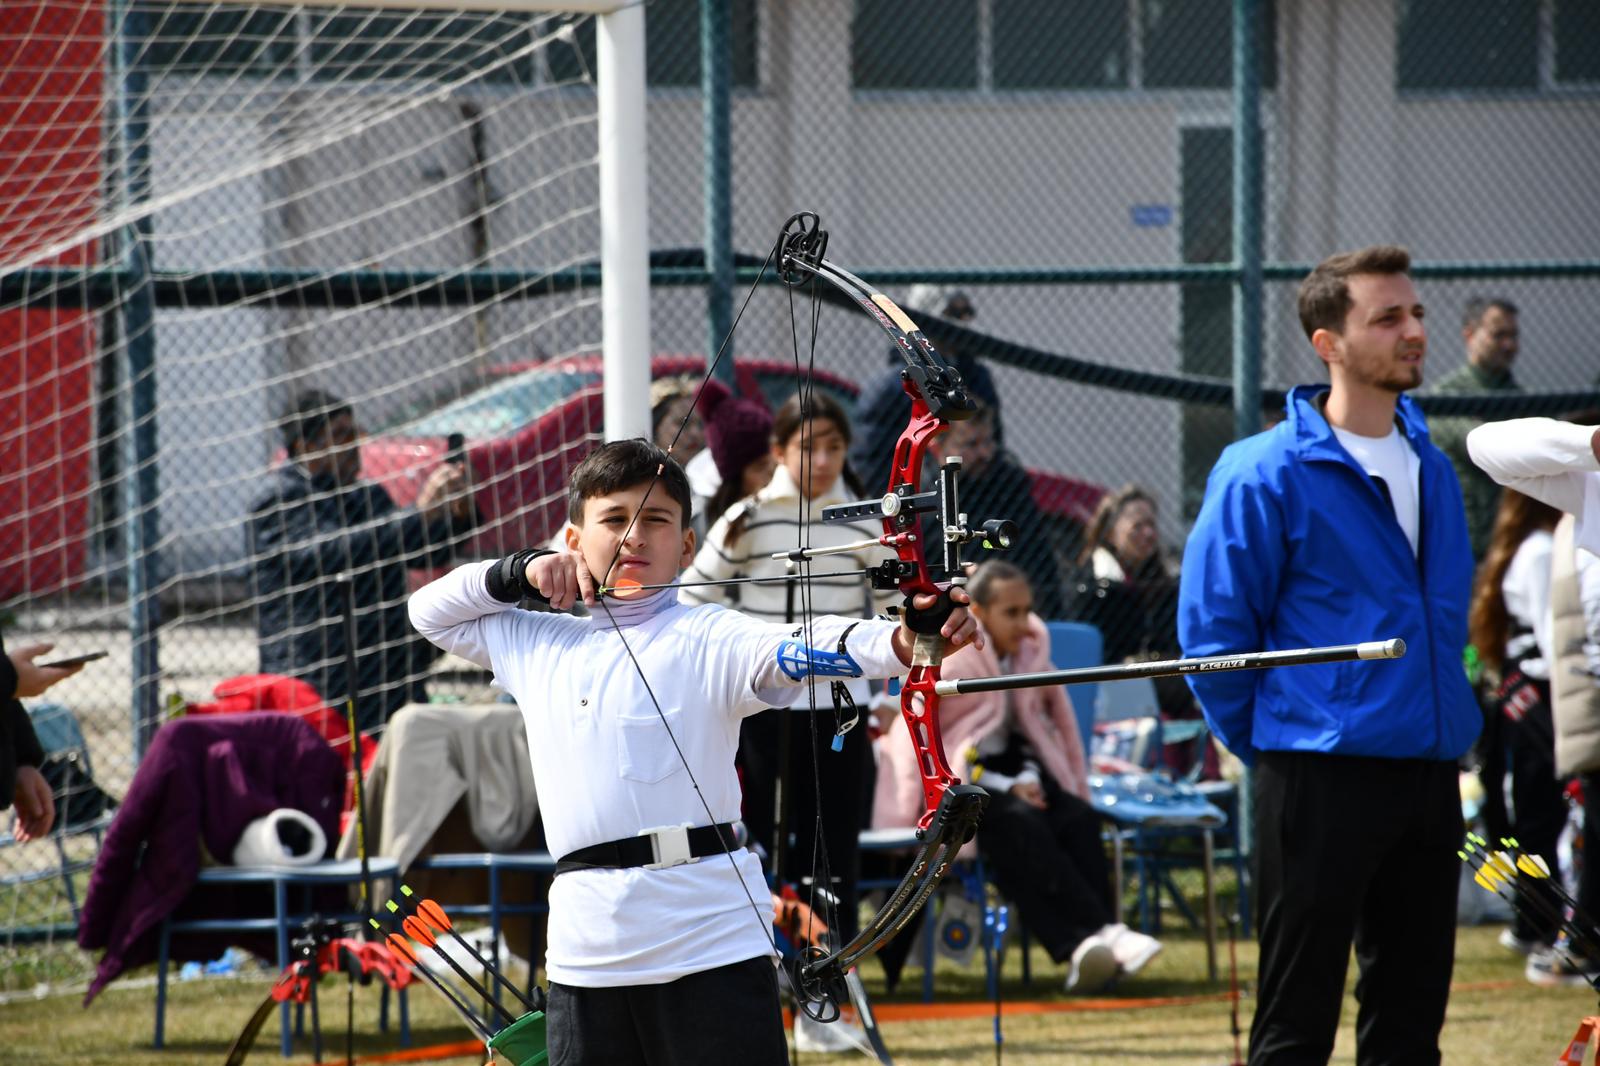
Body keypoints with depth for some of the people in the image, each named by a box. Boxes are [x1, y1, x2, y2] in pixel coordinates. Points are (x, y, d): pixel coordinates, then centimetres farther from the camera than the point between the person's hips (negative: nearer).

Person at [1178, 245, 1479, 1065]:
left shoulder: (1431, 468, 12)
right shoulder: (1265, 474, -10)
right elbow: (1211, 631, -7)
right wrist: (1271, 747, -2)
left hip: (1428, 775, 7)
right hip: (1321, 777, -6)